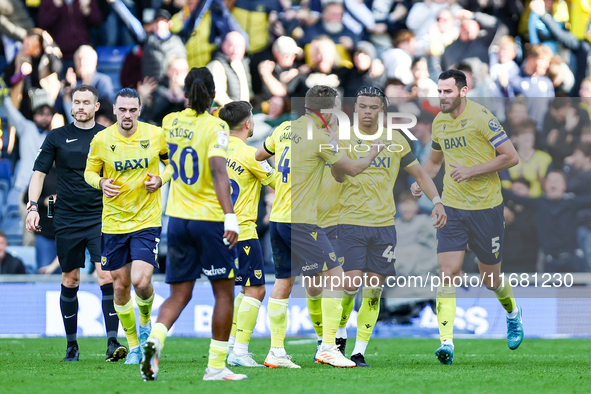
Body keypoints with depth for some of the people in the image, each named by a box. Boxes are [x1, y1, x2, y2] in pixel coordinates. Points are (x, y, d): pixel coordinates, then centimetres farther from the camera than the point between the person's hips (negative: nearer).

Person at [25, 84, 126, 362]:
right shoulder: (57, 137, 5)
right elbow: (39, 172, 6)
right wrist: (33, 206, -6)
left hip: (101, 218, -1)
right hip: (67, 220, 1)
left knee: (107, 277, -14)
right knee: (70, 281, 6)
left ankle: (112, 343, -17)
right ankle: (72, 345, 17)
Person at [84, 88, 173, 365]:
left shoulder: (156, 135, -5)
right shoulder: (101, 140, -4)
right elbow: (89, 172, 8)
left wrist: (161, 179, -9)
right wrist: (101, 183, -13)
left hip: (148, 220, -2)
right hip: (114, 222, 2)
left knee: (141, 281, -17)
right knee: (120, 285, 5)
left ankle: (145, 322, 17)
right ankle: (133, 345, 23)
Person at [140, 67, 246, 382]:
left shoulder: (171, 123, 5)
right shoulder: (215, 126, -11)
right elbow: (218, 171, -22)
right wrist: (230, 217, -28)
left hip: (177, 220, 5)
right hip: (210, 219, -5)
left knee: (179, 294, 9)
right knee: (224, 293, 8)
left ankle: (155, 339, -19)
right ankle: (216, 366, 6)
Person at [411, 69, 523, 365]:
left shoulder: (480, 117, -13)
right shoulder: (439, 122, 6)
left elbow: (511, 157, -14)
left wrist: (471, 171, -20)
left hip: (486, 207, -4)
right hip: (452, 208, 4)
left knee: (490, 279, 8)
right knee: (447, 274, -11)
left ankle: (512, 313, 40)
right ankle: (446, 342, -14)